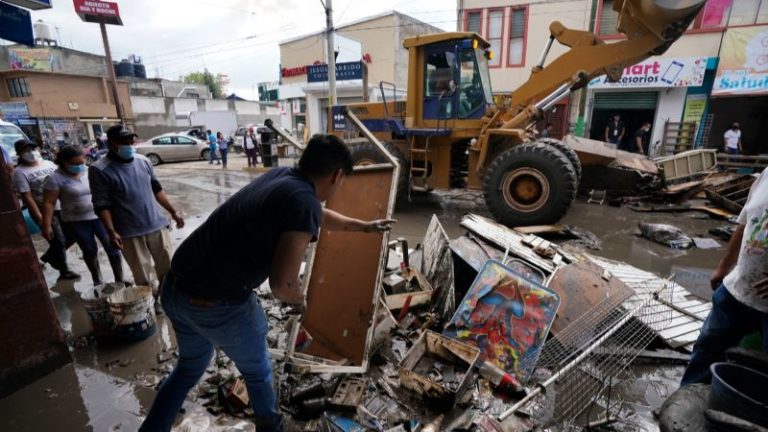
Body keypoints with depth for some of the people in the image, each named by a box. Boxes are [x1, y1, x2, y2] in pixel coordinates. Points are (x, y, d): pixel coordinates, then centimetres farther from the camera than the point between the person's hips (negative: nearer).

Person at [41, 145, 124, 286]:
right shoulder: (55, 178, -9)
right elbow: (48, 203, -10)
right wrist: (47, 226, -13)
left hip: (100, 217, 2)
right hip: (76, 222, -2)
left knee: (112, 247, -2)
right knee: (90, 251, 10)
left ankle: (119, 280, 8)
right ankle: (97, 280, 29)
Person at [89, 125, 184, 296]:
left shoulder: (143, 161, 6)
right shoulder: (99, 170, -9)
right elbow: (101, 205, -11)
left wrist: (173, 212, 11)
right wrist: (111, 232, -20)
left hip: (157, 225, 4)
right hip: (130, 233, -4)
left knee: (166, 268, 15)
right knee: (143, 277, 6)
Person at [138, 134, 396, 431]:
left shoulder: (280, 176, 6)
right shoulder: (304, 203, -20)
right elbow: (281, 283, -24)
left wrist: (364, 227, 33)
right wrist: (299, 300, 0)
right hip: (219, 304, -7)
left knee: (190, 366, 33)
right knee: (257, 373, 23)